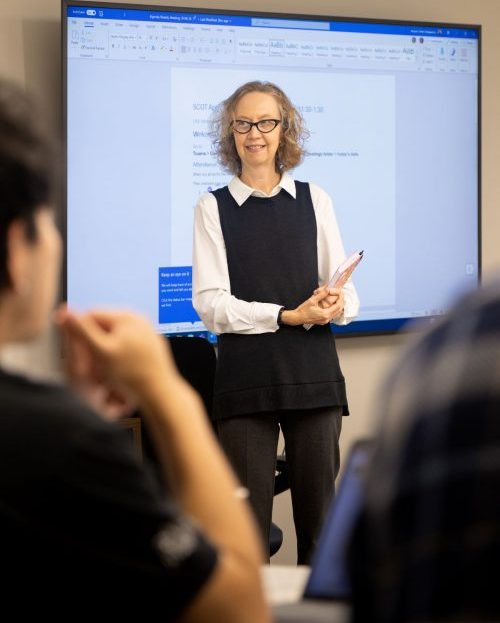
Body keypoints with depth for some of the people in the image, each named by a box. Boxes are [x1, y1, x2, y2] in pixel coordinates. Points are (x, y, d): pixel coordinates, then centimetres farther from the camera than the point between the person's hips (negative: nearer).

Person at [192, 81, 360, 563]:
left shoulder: (314, 200, 12)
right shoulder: (213, 208, 5)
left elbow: (346, 293, 9)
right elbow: (210, 303, -4)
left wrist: (337, 303, -15)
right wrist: (287, 316, -15)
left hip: (314, 373, 2)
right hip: (245, 377, -2)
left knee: (319, 515, 4)